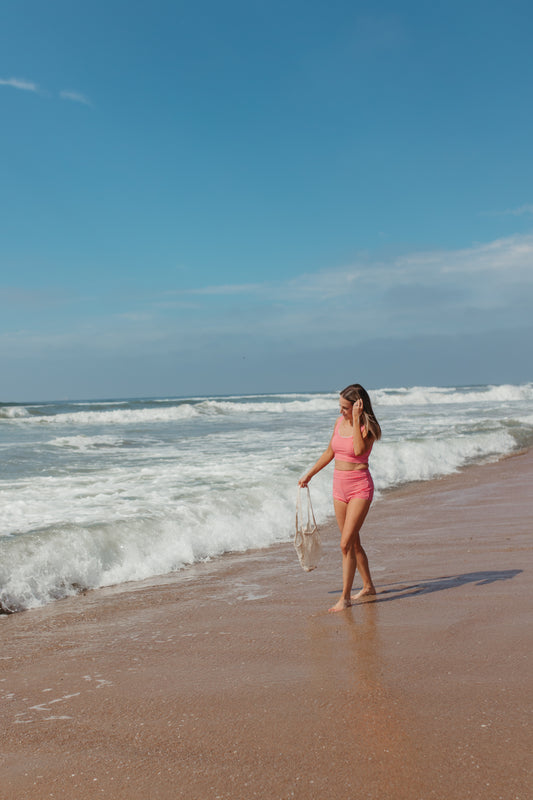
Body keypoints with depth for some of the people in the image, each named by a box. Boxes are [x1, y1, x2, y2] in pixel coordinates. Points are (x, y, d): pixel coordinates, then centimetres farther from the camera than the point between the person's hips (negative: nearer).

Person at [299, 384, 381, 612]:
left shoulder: (367, 427, -11)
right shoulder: (340, 422, 7)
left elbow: (359, 450, -29)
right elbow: (330, 452, 18)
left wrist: (356, 419, -25)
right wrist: (309, 475, 23)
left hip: (360, 487, -7)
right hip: (339, 486, 7)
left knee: (346, 544, -12)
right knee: (353, 543, 16)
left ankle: (345, 598, -5)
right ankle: (368, 586, 32)